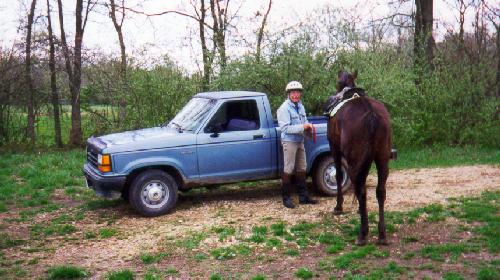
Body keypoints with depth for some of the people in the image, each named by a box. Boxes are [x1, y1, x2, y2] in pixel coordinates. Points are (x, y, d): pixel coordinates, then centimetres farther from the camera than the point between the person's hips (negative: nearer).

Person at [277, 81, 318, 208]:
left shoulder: (300, 106, 10)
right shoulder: (284, 108, -14)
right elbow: (285, 128, -21)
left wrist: (309, 126, -1)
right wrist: (302, 127, -25)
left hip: (300, 141, 8)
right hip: (289, 142, -8)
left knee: (301, 169, 14)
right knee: (288, 170, -2)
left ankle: (303, 196, 23)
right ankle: (286, 198, 6)